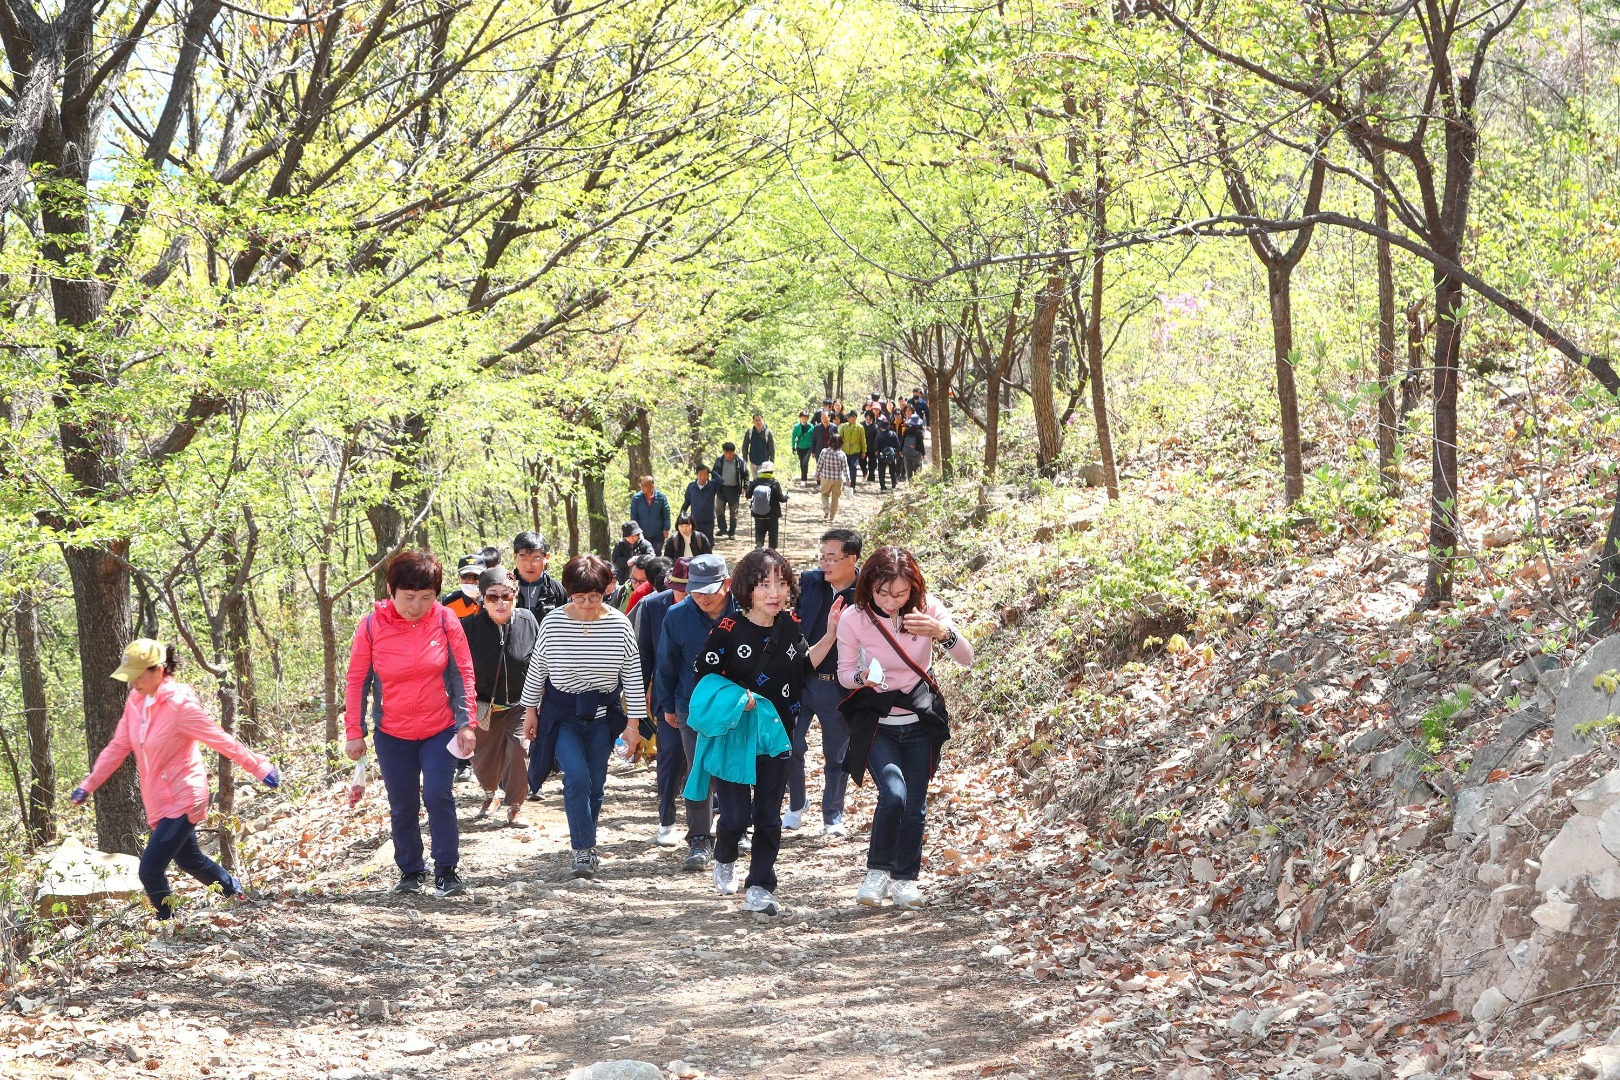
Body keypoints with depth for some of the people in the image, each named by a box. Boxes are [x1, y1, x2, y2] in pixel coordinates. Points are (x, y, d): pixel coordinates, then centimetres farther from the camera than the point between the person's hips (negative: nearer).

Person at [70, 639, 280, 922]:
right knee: (189, 859, 25)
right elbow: (118, 747, 7)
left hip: (182, 800, -8)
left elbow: (221, 740, -17)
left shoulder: (179, 704, -21)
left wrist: (260, 768, -11)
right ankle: (236, 891, 48)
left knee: (150, 870, -14)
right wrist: (88, 785, 4)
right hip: (159, 801, 8)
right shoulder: (136, 701, 0)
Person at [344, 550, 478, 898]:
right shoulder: (371, 627, -10)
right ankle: (410, 871, 26)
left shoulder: (445, 621, -9)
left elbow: (463, 673, -2)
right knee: (402, 806, 8)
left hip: (440, 730, -1)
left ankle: (446, 870, -2)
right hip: (392, 734, 1)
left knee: (437, 795, -14)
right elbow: (357, 681, -1)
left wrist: (467, 722, -6)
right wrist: (355, 732, 0)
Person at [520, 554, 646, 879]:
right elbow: (536, 669, 1)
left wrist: (633, 723, -3)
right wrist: (530, 711, 5)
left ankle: (586, 847, 26)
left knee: (595, 784, 8)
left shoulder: (619, 625, -9)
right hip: (562, 714, -2)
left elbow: (632, 676, -3)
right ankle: (583, 849, -9)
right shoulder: (553, 623, -11)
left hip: (602, 716, 2)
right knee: (577, 777, -18)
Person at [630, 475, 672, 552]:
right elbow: (633, 516, -1)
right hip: (642, 536, 1)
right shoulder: (636, 498, -6)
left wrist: (666, 529, -6)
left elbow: (666, 514, 0)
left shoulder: (661, 497, -5)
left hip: (657, 536, -1)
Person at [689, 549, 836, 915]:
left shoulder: (790, 625, 0)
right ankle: (724, 860, 28)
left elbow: (804, 665, 13)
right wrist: (735, 697, -25)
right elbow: (704, 679, -10)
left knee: (769, 816, 5)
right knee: (737, 815, -5)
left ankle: (759, 888, 14)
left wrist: (831, 637, 2)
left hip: (776, 734, 4)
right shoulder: (728, 630, -15)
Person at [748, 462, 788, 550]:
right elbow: (781, 498, -13)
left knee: (760, 530, 16)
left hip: (758, 514, 2)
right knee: (773, 532, 13)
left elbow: (748, 495, -1)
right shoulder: (774, 483, -17)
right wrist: (786, 495, 8)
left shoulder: (755, 482, -9)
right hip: (772, 514, -2)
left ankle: (759, 542, -10)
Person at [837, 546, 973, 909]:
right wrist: (861, 677, -26)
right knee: (893, 793, -21)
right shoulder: (854, 620, -15)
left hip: (919, 721, 2)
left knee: (915, 804, 4)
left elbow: (967, 658, -14)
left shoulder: (927, 609, -11)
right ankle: (877, 871, -1)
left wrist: (943, 632, -34)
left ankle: (905, 879, 23)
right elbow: (844, 672, -3)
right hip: (876, 723, -2)